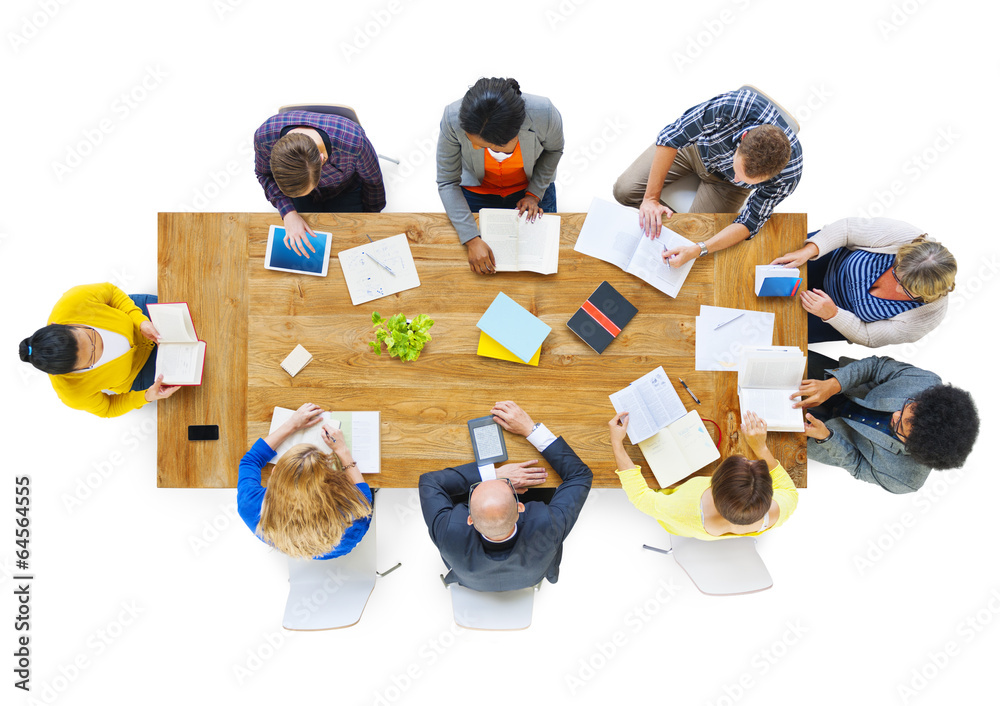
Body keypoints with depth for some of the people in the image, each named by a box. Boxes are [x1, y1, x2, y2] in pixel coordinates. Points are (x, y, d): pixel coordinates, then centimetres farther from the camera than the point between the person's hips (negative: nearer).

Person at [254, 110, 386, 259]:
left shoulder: (353, 141, -42)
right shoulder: (264, 136, -36)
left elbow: (373, 180, -18)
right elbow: (264, 174, -12)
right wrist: (288, 212, -28)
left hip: (345, 191, -1)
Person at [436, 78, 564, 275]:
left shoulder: (545, 115, -36)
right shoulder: (453, 118, -36)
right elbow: (447, 182, -25)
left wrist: (533, 194, -17)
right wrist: (472, 240, -33)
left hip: (530, 185, 0)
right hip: (477, 190, 0)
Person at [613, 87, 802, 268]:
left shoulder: (788, 174, -35)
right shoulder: (733, 106, -42)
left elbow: (749, 223, -25)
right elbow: (670, 137, -31)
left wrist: (697, 250, -41)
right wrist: (651, 198, -31)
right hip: (694, 145, 0)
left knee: (696, 234, -15)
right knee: (624, 191, -10)